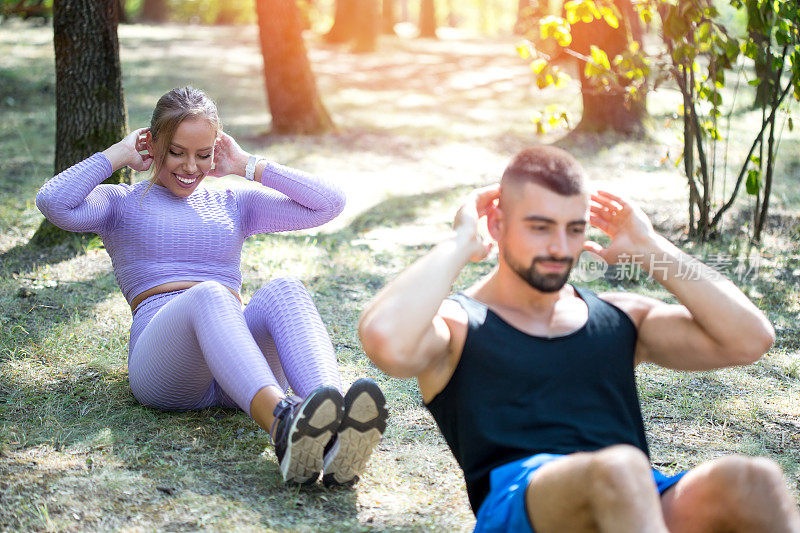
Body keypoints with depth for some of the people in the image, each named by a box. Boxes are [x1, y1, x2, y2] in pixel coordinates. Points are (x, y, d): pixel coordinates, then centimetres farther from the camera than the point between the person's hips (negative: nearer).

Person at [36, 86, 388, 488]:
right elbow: (53, 202, 1)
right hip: (160, 359, -3)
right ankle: (282, 425, -66)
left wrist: (247, 165, 21)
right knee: (208, 295, -37)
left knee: (283, 291, -31)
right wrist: (120, 153, 13)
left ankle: (334, 429, -60)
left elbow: (329, 204, 18)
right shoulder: (123, 203, 23)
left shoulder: (235, 205, 30)